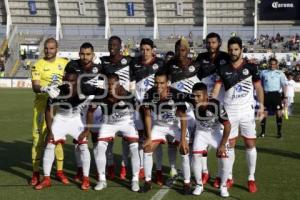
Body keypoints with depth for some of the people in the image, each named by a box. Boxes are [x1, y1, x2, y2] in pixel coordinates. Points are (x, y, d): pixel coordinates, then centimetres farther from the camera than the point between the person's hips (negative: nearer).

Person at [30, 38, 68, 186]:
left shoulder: (64, 63, 6)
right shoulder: (38, 65, -4)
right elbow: (35, 87, -14)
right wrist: (45, 89, -32)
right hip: (42, 105, -2)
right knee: (38, 139, -2)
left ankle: (59, 171, 17)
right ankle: (36, 173, 7)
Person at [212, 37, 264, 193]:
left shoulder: (251, 67, -2)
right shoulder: (223, 69, 0)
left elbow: (258, 87, 4)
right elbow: (216, 90, -5)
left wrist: (261, 106, -3)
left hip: (247, 111, -1)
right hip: (229, 111, 1)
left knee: (250, 144, 2)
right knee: (230, 144, 7)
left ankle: (251, 178, 12)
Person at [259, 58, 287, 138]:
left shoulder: (280, 73, 7)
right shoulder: (263, 72, 11)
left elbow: (284, 85, 5)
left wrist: (285, 97, -2)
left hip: (276, 94, -1)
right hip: (266, 94, 1)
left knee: (279, 113, -2)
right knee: (264, 113, 1)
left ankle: (279, 132, 9)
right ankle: (263, 132, 12)